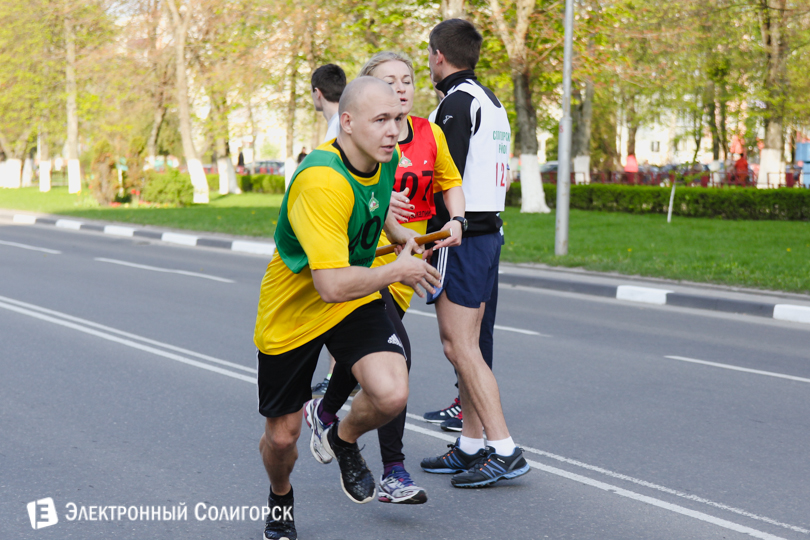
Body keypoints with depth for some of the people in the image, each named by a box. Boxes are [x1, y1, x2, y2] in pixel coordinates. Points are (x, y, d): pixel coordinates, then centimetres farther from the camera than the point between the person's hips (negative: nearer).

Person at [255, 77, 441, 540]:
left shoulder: (385, 159, -7)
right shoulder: (321, 182, -33)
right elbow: (333, 284, -38)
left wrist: (398, 233, 4)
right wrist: (397, 271, -22)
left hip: (356, 302, 5)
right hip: (292, 312, -5)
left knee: (392, 395, -22)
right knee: (282, 436, 8)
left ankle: (344, 439, 13)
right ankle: (280, 499, 45)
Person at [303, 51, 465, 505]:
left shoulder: (430, 134, 4)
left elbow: (450, 181, 19)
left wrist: (456, 219, 1)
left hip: (405, 260, 6)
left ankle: (324, 412, 47)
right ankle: (394, 472, -11)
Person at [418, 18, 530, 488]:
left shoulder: (458, 102, -13)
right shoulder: (492, 101, 18)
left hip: (461, 236, -10)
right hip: (489, 230, 10)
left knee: (460, 346, -8)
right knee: (464, 344, 14)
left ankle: (506, 451, -10)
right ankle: (471, 446, 19)